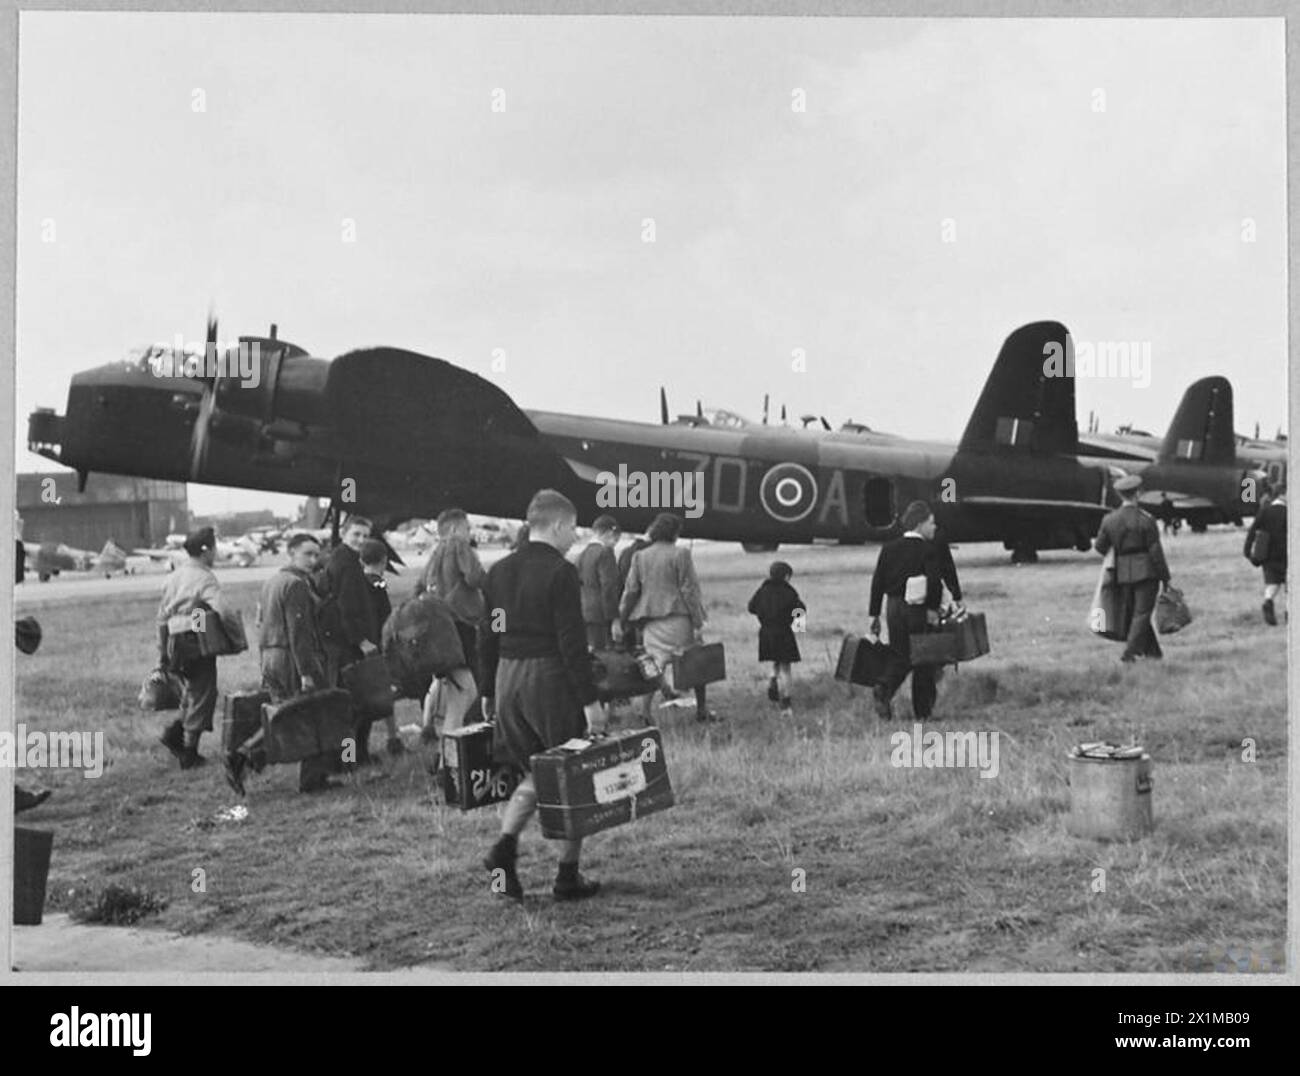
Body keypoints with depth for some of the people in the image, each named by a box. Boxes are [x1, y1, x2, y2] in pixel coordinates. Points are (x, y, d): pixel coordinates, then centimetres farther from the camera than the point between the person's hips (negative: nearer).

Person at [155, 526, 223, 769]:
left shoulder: (173, 577, 12)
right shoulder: (205, 579, -11)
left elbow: (162, 617, 16)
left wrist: (163, 654, 21)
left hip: (175, 643, 7)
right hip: (198, 642, -7)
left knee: (194, 693, 22)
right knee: (202, 697, 4)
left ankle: (173, 734, 11)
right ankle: (189, 754, 7)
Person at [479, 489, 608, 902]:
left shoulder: (499, 571, 8)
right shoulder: (560, 572, -12)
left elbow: (488, 635, 11)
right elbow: (571, 641, -16)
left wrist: (488, 691, 17)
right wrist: (589, 700, -13)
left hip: (508, 679, 7)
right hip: (551, 679, -6)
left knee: (535, 773, 20)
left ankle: (504, 846, 1)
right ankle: (568, 877, 11)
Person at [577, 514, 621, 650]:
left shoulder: (582, 554, 12)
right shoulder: (605, 553, -12)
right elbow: (608, 588, -17)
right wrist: (614, 618, -16)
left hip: (585, 615, 8)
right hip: (601, 616, -8)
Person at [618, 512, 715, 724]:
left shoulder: (640, 557, 6)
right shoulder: (680, 554, -6)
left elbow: (630, 591, 7)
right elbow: (689, 590, -8)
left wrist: (621, 622, 12)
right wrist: (698, 623, -5)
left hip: (651, 621, 4)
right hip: (678, 619, -4)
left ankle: (645, 711, -4)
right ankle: (702, 709, 17)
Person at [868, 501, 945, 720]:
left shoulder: (889, 548, 5)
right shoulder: (930, 550, -9)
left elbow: (877, 581, 4)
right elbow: (934, 581, -21)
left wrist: (874, 614, 8)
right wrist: (933, 608, -14)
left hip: (894, 609, 4)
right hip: (919, 611, -4)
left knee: (901, 658, 14)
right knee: (923, 661, 9)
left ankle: (884, 689, -13)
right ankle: (922, 712, 14)